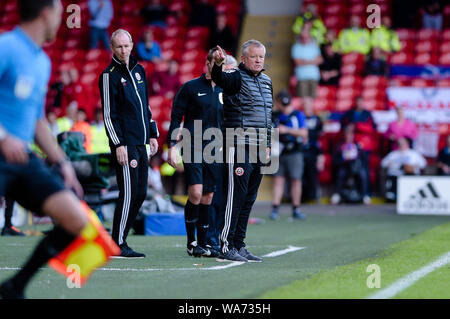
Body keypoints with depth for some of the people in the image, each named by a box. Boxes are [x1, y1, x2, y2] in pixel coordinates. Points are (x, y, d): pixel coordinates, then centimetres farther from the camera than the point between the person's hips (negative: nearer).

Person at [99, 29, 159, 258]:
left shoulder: (139, 70, 15)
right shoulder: (109, 75, -7)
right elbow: (108, 114, -11)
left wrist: (152, 134, 19)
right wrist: (118, 144, -17)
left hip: (141, 144, 8)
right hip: (124, 144, -8)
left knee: (140, 194, 7)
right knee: (128, 194, -10)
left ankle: (120, 239, 13)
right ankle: (118, 246, -5)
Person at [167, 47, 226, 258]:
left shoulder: (223, 91, 14)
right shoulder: (190, 88, 0)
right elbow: (176, 117, 0)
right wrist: (172, 147, -7)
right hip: (193, 148, -5)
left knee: (207, 197, 4)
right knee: (196, 193, -14)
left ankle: (202, 244, 10)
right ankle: (191, 242, -3)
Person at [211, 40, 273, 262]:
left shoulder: (266, 82, 17)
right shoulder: (236, 78, -6)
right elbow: (219, 79, -29)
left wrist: (267, 145, 20)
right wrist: (218, 64, -51)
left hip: (258, 150, 8)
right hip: (238, 148, -8)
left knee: (249, 199, 9)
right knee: (236, 196, -8)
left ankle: (239, 245, 14)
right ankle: (226, 247, -6)